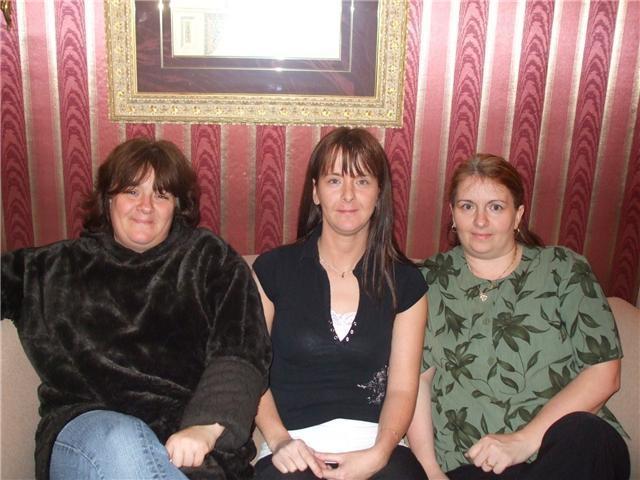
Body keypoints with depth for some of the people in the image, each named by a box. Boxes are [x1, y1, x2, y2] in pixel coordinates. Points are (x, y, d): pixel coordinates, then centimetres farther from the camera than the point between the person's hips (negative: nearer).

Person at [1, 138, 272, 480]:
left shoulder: (211, 259, 12)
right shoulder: (59, 267, 21)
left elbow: (240, 353, -1)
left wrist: (205, 427, -16)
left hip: (186, 435, -1)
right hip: (84, 425, 2)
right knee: (120, 442, -34)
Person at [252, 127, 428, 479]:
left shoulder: (405, 282, 8)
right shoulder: (273, 269, 5)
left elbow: (402, 387, 4)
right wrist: (278, 440, -11)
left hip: (373, 441, 1)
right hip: (295, 443, -1)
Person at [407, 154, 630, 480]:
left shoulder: (564, 270, 8)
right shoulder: (431, 279, 11)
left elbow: (603, 373, 0)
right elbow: (417, 378, 6)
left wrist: (524, 440, -11)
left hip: (569, 448, 2)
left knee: (583, 434, -34)